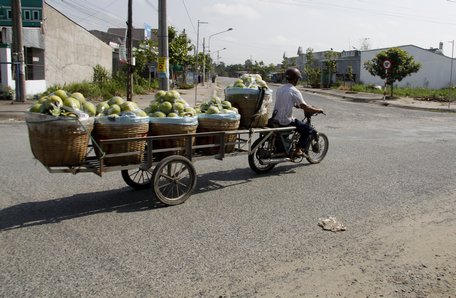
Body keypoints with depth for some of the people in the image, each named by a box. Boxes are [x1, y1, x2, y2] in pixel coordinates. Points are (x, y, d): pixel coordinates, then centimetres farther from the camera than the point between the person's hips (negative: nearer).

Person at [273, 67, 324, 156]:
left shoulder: (280, 89, 10)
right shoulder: (294, 91, -14)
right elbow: (305, 107, -15)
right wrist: (318, 110, -2)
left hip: (276, 119, 8)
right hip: (286, 121, -8)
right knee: (309, 129, 4)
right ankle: (298, 150, 1)